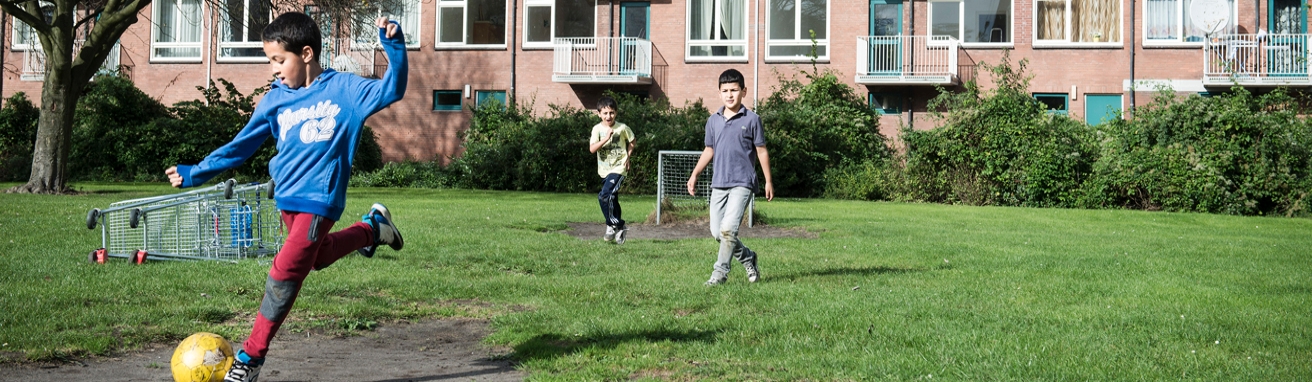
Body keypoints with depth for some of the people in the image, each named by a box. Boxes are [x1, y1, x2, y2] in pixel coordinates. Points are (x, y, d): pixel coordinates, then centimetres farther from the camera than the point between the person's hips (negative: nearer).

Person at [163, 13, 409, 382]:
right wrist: (195, 173, 10)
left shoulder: (344, 88, -5)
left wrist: (394, 47, -25)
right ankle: (373, 227, 42)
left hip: (319, 200, -6)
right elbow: (241, 145, 12)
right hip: (287, 199, 6)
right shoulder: (275, 99, 6)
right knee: (316, 257, 19)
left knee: (284, 272, -11)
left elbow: (391, 90, -11)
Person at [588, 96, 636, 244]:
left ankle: (613, 226, -8)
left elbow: (631, 142, 12)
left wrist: (628, 156, 0)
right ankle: (618, 227, 31)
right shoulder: (597, 129, -5)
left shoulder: (622, 128, -8)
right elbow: (592, 148, -17)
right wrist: (606, 138, -25)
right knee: (612, 201, 17)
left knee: (604, 196, -21)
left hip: (618, 169, -4)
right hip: (604, 170, 4)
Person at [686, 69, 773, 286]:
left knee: (728, 229, -18)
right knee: (717, 232, 6)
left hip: (742, 184, -5)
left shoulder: (751, 119, -1)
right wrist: (694, 175, 14)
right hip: (718, 184, 5)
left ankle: (720, 272, -8)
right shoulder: (713, 121, 10)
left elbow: (761, 151, 3)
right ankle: (748, 258, 27)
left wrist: (769, 181, 4)